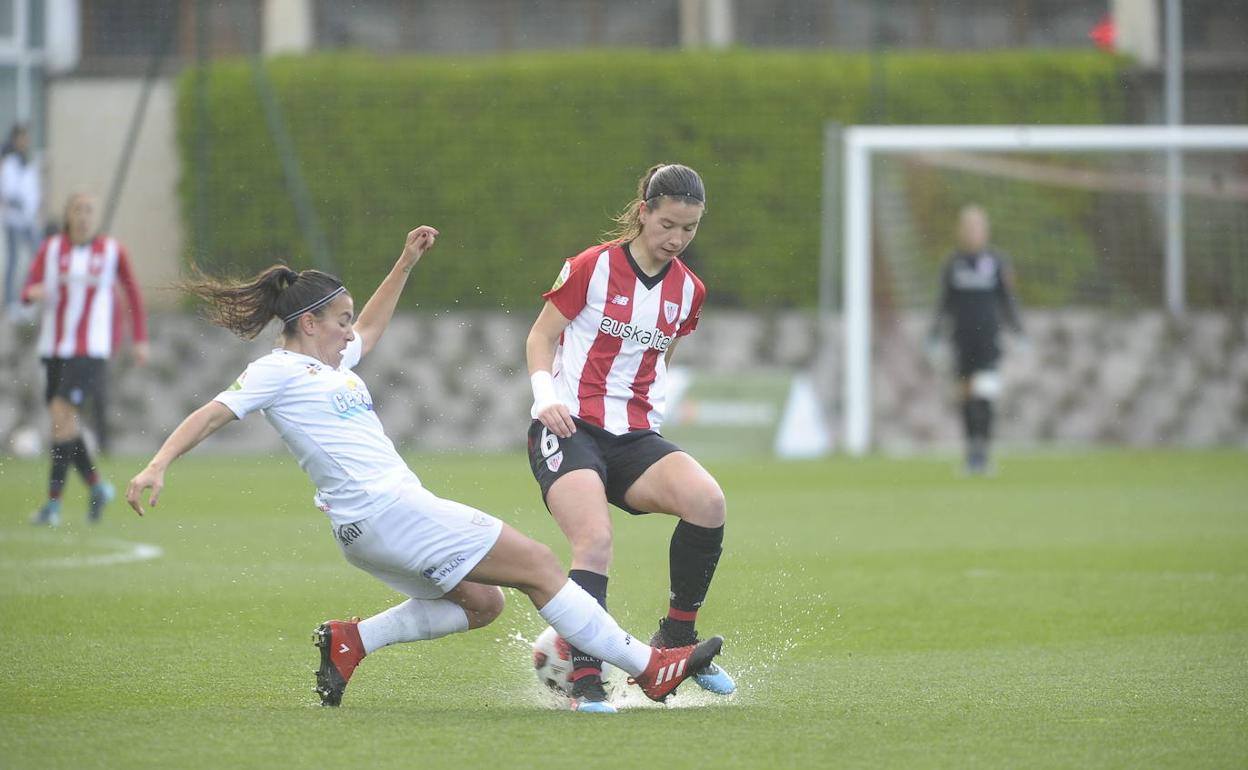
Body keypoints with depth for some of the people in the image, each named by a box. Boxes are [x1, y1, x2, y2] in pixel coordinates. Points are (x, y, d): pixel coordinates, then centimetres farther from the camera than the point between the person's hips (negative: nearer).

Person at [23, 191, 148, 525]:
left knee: (61, 413, -17)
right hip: (54, 347, 4)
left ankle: (53, 501, -15)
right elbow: (28, 291, -1)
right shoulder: (51, 249, 5)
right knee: (64, 422, 8)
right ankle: (96, 485, 30)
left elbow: (132, 293, 12)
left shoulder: (112, 250, 2)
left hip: (91, 350, -4)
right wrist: (34, 292, -25)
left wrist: (141, 339, 10)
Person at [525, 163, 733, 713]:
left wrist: (655, 398, 9)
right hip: (568, 428, -4)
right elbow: (542, 336, 4)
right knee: (595, 540, -28)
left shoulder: (688, 291, 11)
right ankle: (584, 678, -24)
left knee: (708, 502, -24)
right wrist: (546, 395, -12)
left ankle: (676, 638, -7)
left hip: (634, 438, 4)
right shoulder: (593, 267, -4)